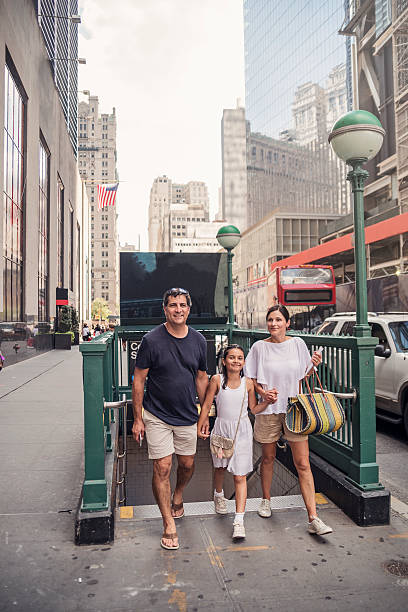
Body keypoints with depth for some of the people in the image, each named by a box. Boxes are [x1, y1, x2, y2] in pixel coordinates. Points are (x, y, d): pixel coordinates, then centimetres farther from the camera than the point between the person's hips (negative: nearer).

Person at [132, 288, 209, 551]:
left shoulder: (198, 340, 0)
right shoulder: (152, 340, -12)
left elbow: (202, 378, 9)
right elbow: (139, 380, -7)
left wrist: (205, 414, 10)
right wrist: (137, 418, -7)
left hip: (188, 416, 4)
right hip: (157, 415, -3)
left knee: (188, 464, 15)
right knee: (162, 467, -2)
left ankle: (178, 496, 46)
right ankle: (169, 526, 14)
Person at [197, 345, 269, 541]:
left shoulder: (248, 383, -4)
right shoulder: (217, 380, -8)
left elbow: (254, 409, 6)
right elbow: (207, 405, -3)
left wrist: (268, 401, -10)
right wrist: (201, 426, -8)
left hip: (242, 431, -1)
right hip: (221, 429, 1)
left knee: (240, 476, -4)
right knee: (220, 467, 23)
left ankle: (239, 520, 0)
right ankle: (218, 494, 53)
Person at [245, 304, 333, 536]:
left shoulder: (297, 343, 2)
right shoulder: (260, 347, -1)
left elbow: (303, 376, 10)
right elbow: (251, 378, 4)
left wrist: (314, 366, -9)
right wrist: (263, 392, -13)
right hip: (268, 409, 0)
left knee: (303, 463, -2)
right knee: (268, 458, 15)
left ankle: (313, 519, 2)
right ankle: (266, 500, 37)